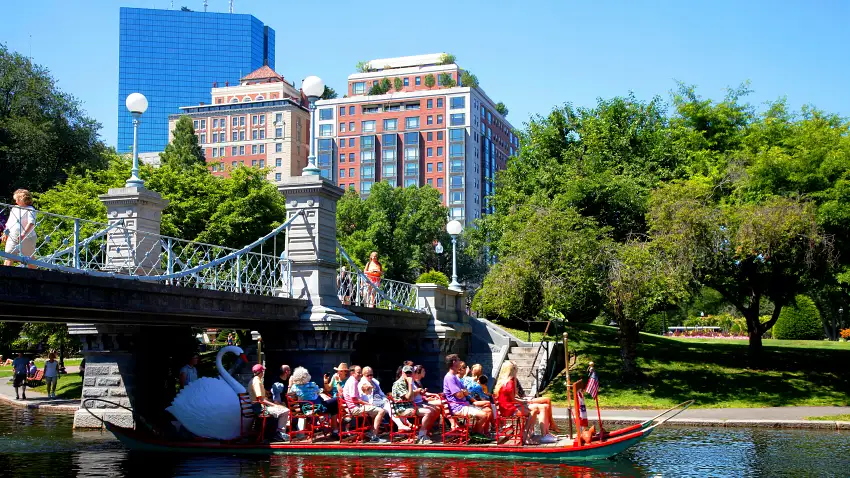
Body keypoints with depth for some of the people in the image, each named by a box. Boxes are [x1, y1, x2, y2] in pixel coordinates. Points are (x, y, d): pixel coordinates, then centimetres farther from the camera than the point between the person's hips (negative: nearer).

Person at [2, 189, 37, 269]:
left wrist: (23, 234, -31)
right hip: (12, 238, 6)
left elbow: (31, 224, -20)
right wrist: (5, 233, 17)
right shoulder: (14, 209, 15)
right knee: (8, 258, -7)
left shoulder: (30, 210, -7)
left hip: (27, 239, -6)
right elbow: (9, 222, 24)